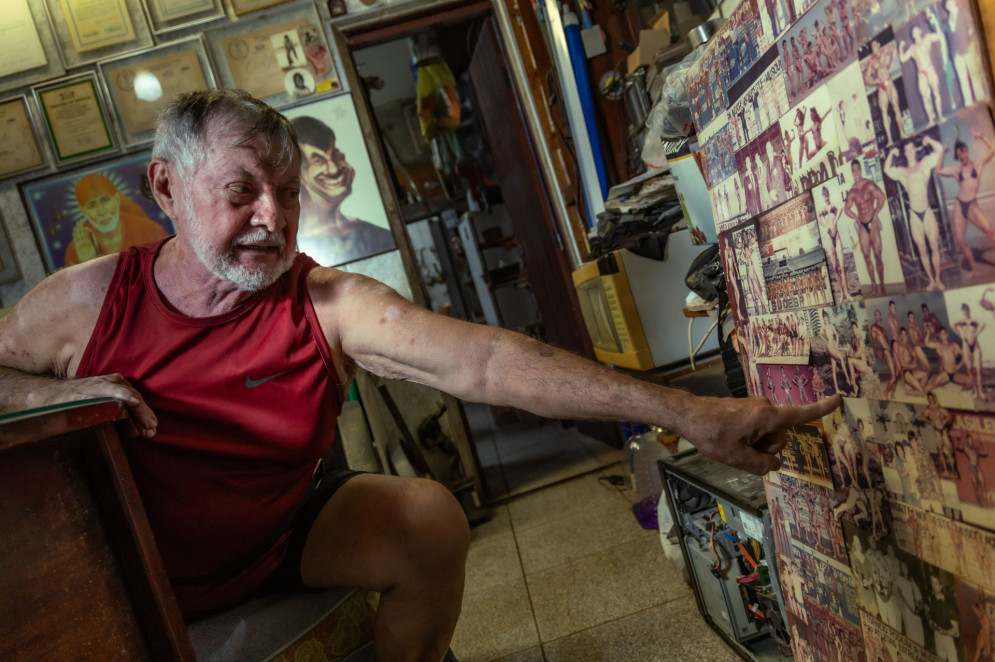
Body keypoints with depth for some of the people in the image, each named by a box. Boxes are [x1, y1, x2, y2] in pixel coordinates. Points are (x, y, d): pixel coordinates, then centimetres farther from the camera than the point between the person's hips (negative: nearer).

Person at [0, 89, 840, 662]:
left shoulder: (328, 305, -22)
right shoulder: (85, 302, -17)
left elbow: (483, 360, -33)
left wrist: (687, 412, -41)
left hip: (277, 540, 0)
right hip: (126, 579, 1)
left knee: (431, 520, -19)